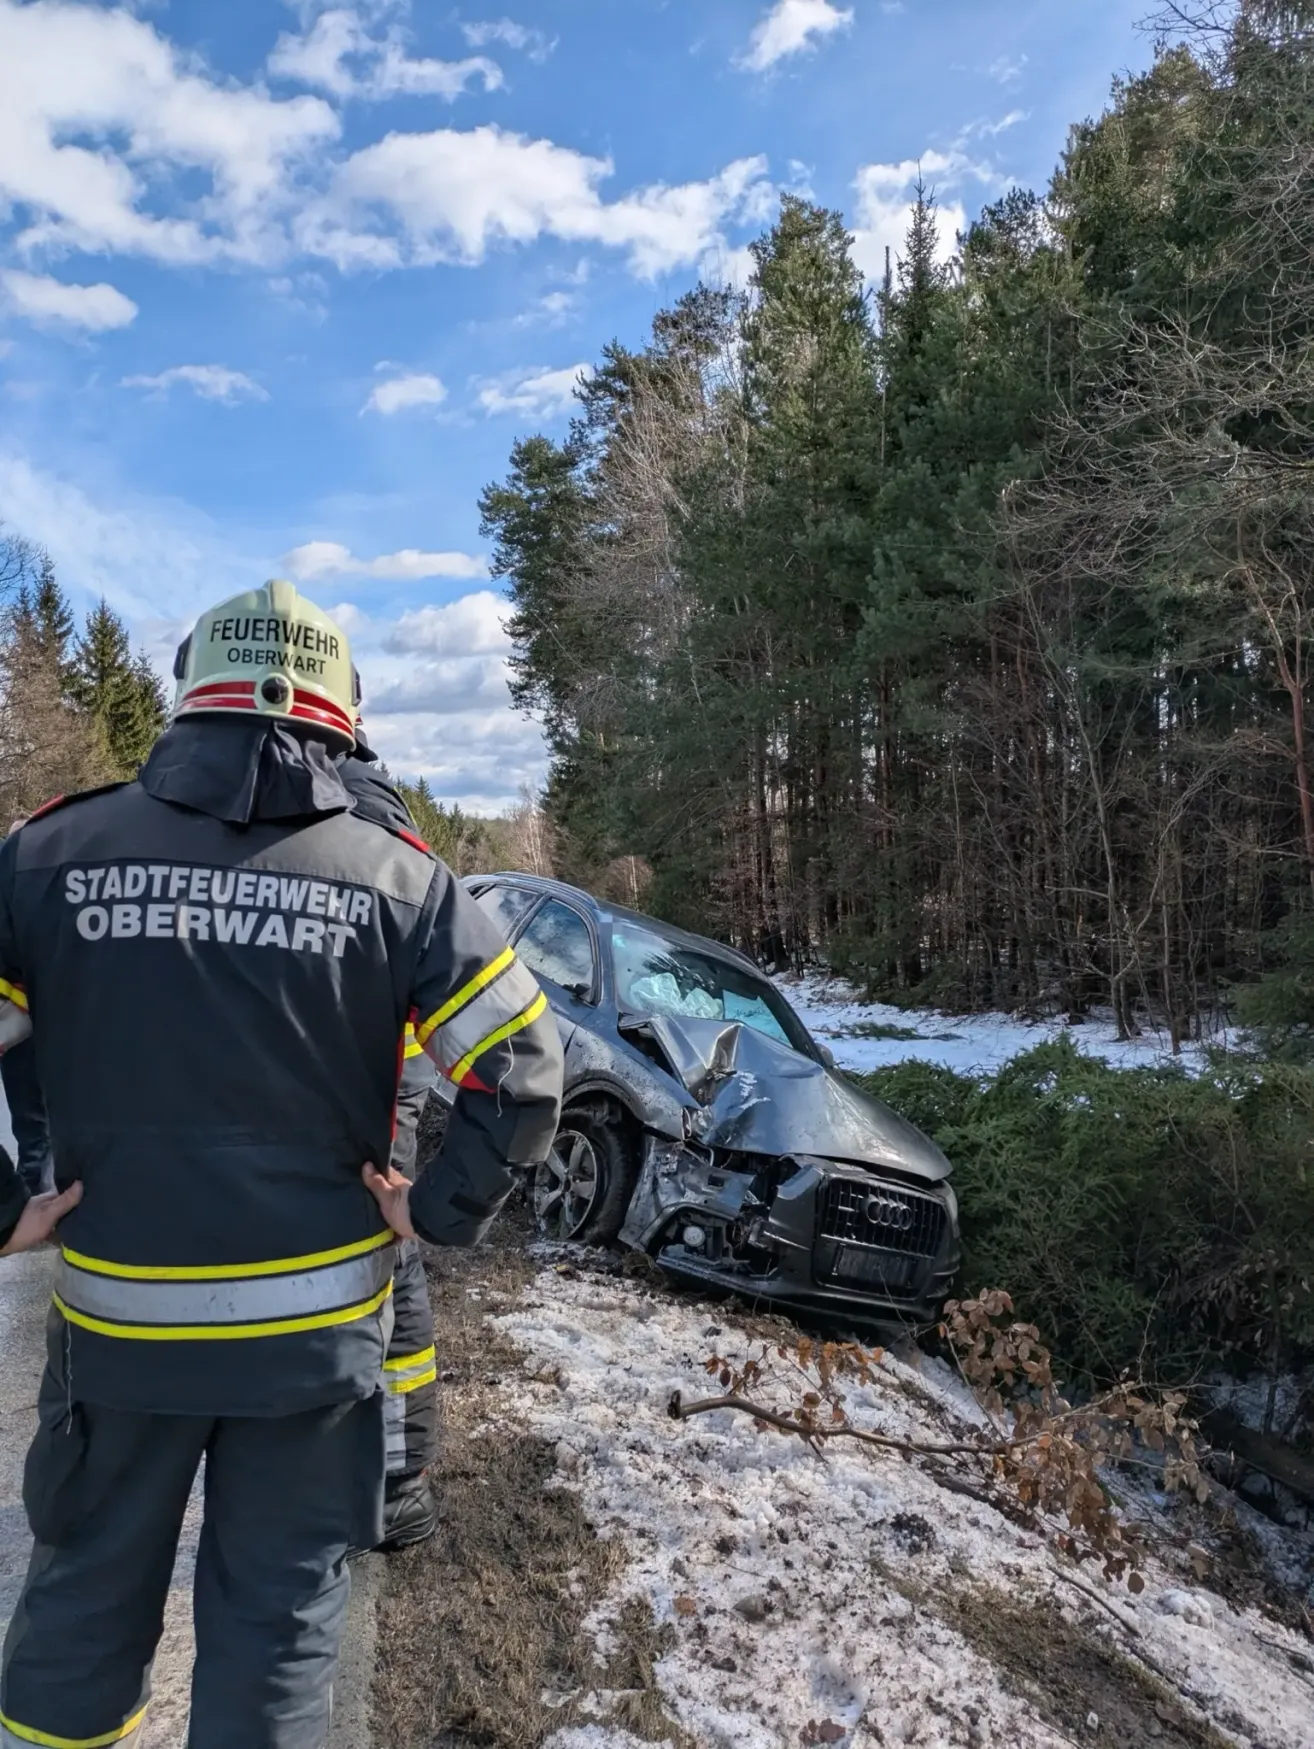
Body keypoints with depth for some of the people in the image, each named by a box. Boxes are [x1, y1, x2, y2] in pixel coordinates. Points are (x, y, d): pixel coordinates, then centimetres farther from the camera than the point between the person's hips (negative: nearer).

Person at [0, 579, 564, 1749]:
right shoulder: (396, 876, -10)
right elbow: (524, 1075, -12)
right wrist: (444, 1212, -2)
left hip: (118, 1315, 2)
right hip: (316, 1322, -1)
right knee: (281, 1604, 17)